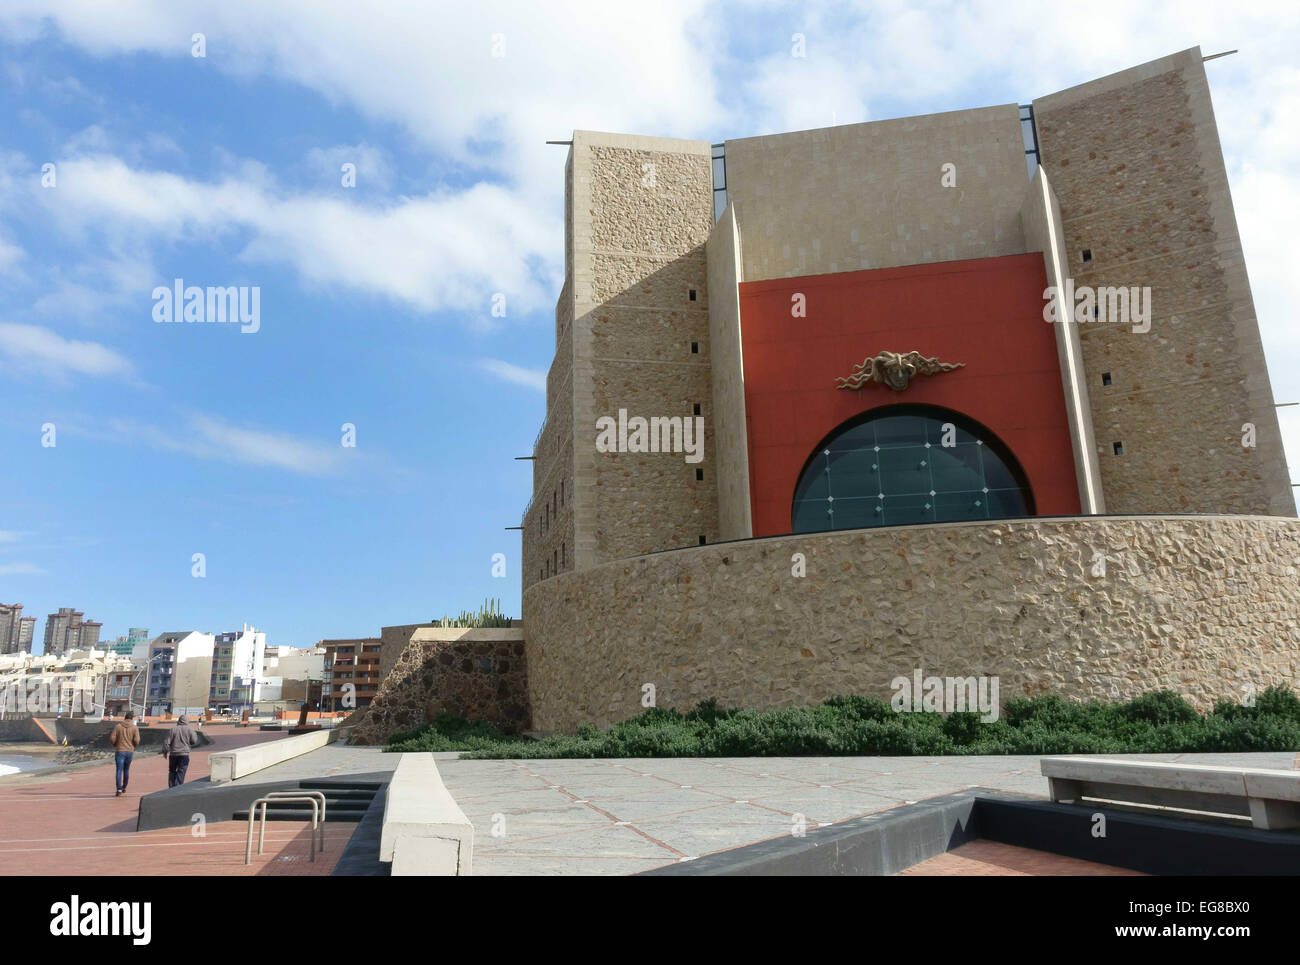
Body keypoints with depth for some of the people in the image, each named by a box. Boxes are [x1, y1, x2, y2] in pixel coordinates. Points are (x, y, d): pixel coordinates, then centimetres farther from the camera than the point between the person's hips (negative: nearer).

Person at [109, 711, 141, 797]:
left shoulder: (118, 726, -3)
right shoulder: (135, 728, -3)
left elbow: (112, 738, -6)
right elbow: (136, 740, -10)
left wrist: (115, 745, 13)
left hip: (120, 751, -1)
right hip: (130, 751, 1)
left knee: (119, 771, -4)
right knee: (126, 770, 18)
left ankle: (119, 790, -12)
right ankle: (124, 788, 29)